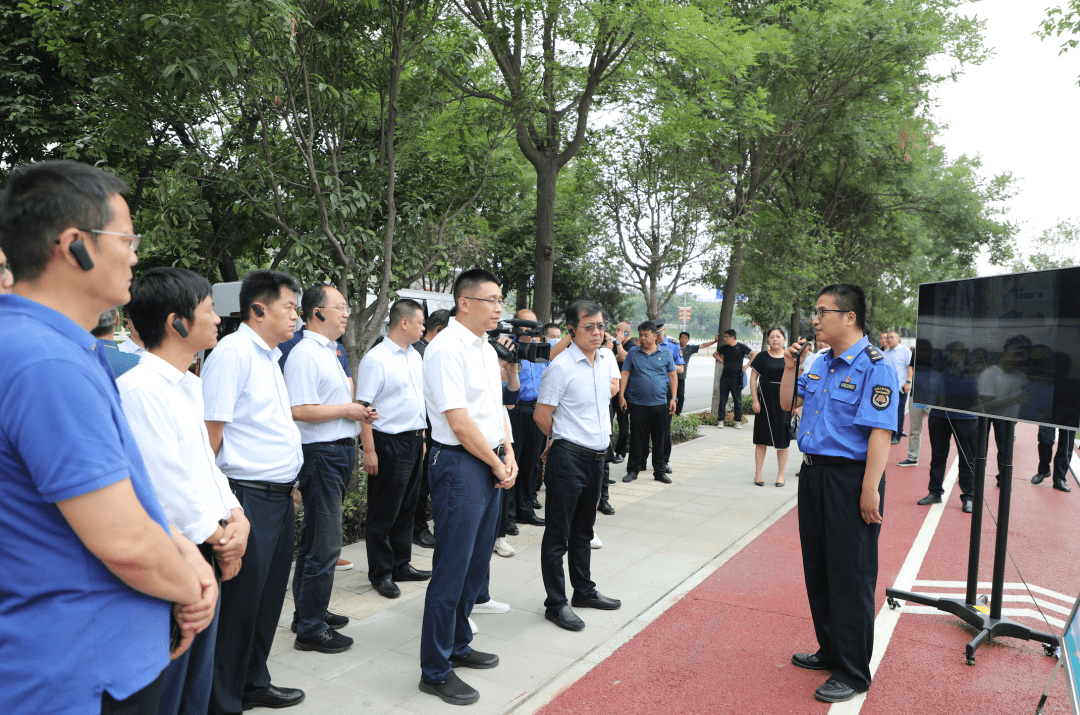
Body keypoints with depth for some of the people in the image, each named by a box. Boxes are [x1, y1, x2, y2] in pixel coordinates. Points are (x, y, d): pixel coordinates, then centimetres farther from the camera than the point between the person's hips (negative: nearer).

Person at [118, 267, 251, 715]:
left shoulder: (189, 385, 12)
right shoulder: (138, 389, -20)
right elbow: (170, 487, -21)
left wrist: (236, 517, 0)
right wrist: (220, 542, -10)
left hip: (206, 557, 9)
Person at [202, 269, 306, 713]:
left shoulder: (268, 356, 16)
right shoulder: (233, 353, -14)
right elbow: (211, 429, -17)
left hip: (279, 497, 9)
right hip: (248, 497, -9)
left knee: (268, 597, 18)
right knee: (239, 604, 1)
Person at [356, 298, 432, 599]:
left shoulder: (415, 357, 12)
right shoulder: (376, 359, -14)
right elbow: (362, 407, -17)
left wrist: (422, 437, 17)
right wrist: (369, 451, -20)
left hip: (414, 441, 8)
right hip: (389, 443, -8)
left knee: (406, 509, 16)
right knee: (384, 514, 3)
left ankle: (401, 566, 28)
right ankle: (380, 574, 14)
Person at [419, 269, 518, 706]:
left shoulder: (486, 349, 13)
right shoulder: (446, 348, -16)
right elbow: (460, 423, -20)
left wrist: (508, 455, 4)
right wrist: (498, 465, -11)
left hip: (491, 465, 9)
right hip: (460, 464, -9)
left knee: (477, 565, 18)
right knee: (452, 570, -2)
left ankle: (457, 646, 34)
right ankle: (435, 670, 11)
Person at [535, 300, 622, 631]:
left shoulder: (607, 359, 6)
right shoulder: (561, 366, -16)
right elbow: (542, 416, -12)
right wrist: (565, 439, 3)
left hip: (597, 456, 7)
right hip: (568, 458, -7)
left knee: (583, 531, 21)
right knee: (558, 535, 3)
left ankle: (584, 591, 34)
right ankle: (555, 603, 13)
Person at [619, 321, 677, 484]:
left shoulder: (666, 353, 6)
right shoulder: (633, 352, 5)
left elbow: (672, 376, 8)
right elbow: (625, 374, 4)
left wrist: (673, 398, 2)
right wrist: (621, 396, -4)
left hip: (659, 404, 1)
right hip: (637, 403, -1)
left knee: (659, 439, 7)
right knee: (637, 438, 3)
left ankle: (659, 471, 17)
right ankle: (633, 470, 14)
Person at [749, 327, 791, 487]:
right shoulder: (762, 357, 2)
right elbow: (753, 378, 1)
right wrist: (755, 400, -7)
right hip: (765, 403, -1)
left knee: (783, 440, 5)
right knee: (762, 439, 3)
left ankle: (781, 474, 16)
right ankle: (758, 474, 12)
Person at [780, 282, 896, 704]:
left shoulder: (874, 367, -15)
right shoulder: (820, 364, 10)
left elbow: (880, 433, -21)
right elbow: (787, 404, 22)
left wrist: (869, 491, -24)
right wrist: (789, 367, 7)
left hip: (850, 480, -8)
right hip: (813, 475, 9)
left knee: (850, 578, 1)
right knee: (818, 570, 17)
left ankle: (853, 674, 15)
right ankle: (831, 652, 34)